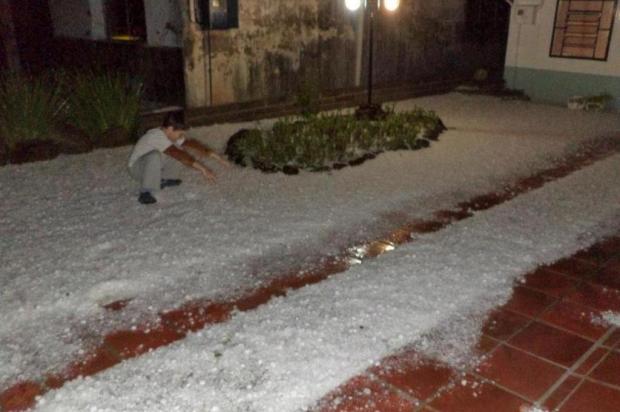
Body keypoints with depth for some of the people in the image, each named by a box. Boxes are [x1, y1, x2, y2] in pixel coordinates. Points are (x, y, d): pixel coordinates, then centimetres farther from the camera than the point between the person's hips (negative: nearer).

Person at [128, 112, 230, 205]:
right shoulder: (157, 137, -33)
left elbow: (191, 143, -8)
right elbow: (180, 155, -41)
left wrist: (215, 155, -15)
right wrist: (203, 169, -45)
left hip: (155, 166, 8)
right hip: (137, 167, -8)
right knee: (154, 155, -41)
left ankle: (165, 179, 9)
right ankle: (145, 193, -28)